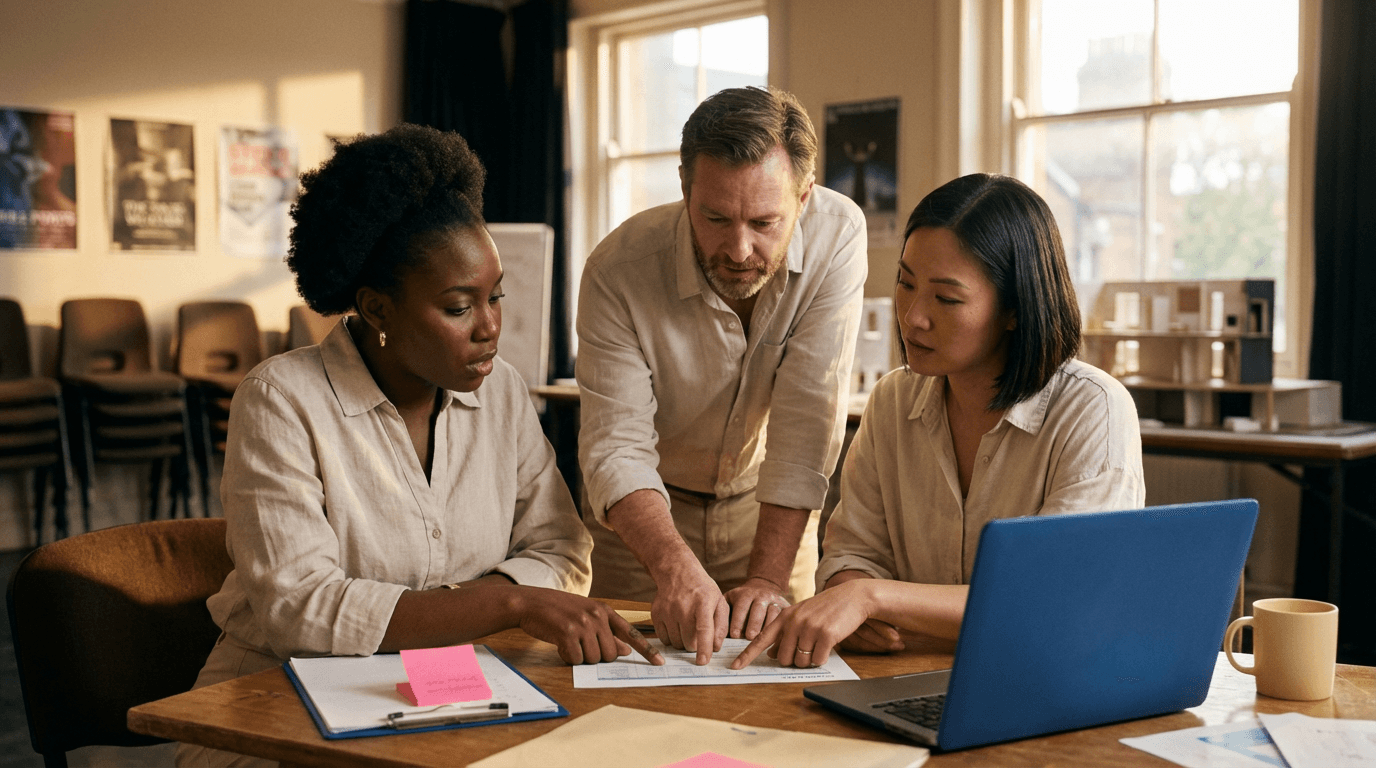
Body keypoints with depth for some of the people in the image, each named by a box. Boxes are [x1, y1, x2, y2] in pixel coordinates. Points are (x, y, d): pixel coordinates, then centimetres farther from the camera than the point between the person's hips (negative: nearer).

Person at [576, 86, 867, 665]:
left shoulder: (837, 235, -24)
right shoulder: (619, 269, -25)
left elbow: (809, 422, -25)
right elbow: (616, 449, -28)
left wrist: (769, 579, -31)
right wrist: (676, 568, -45)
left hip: (770, 508, 1)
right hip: (644, 512, -1)